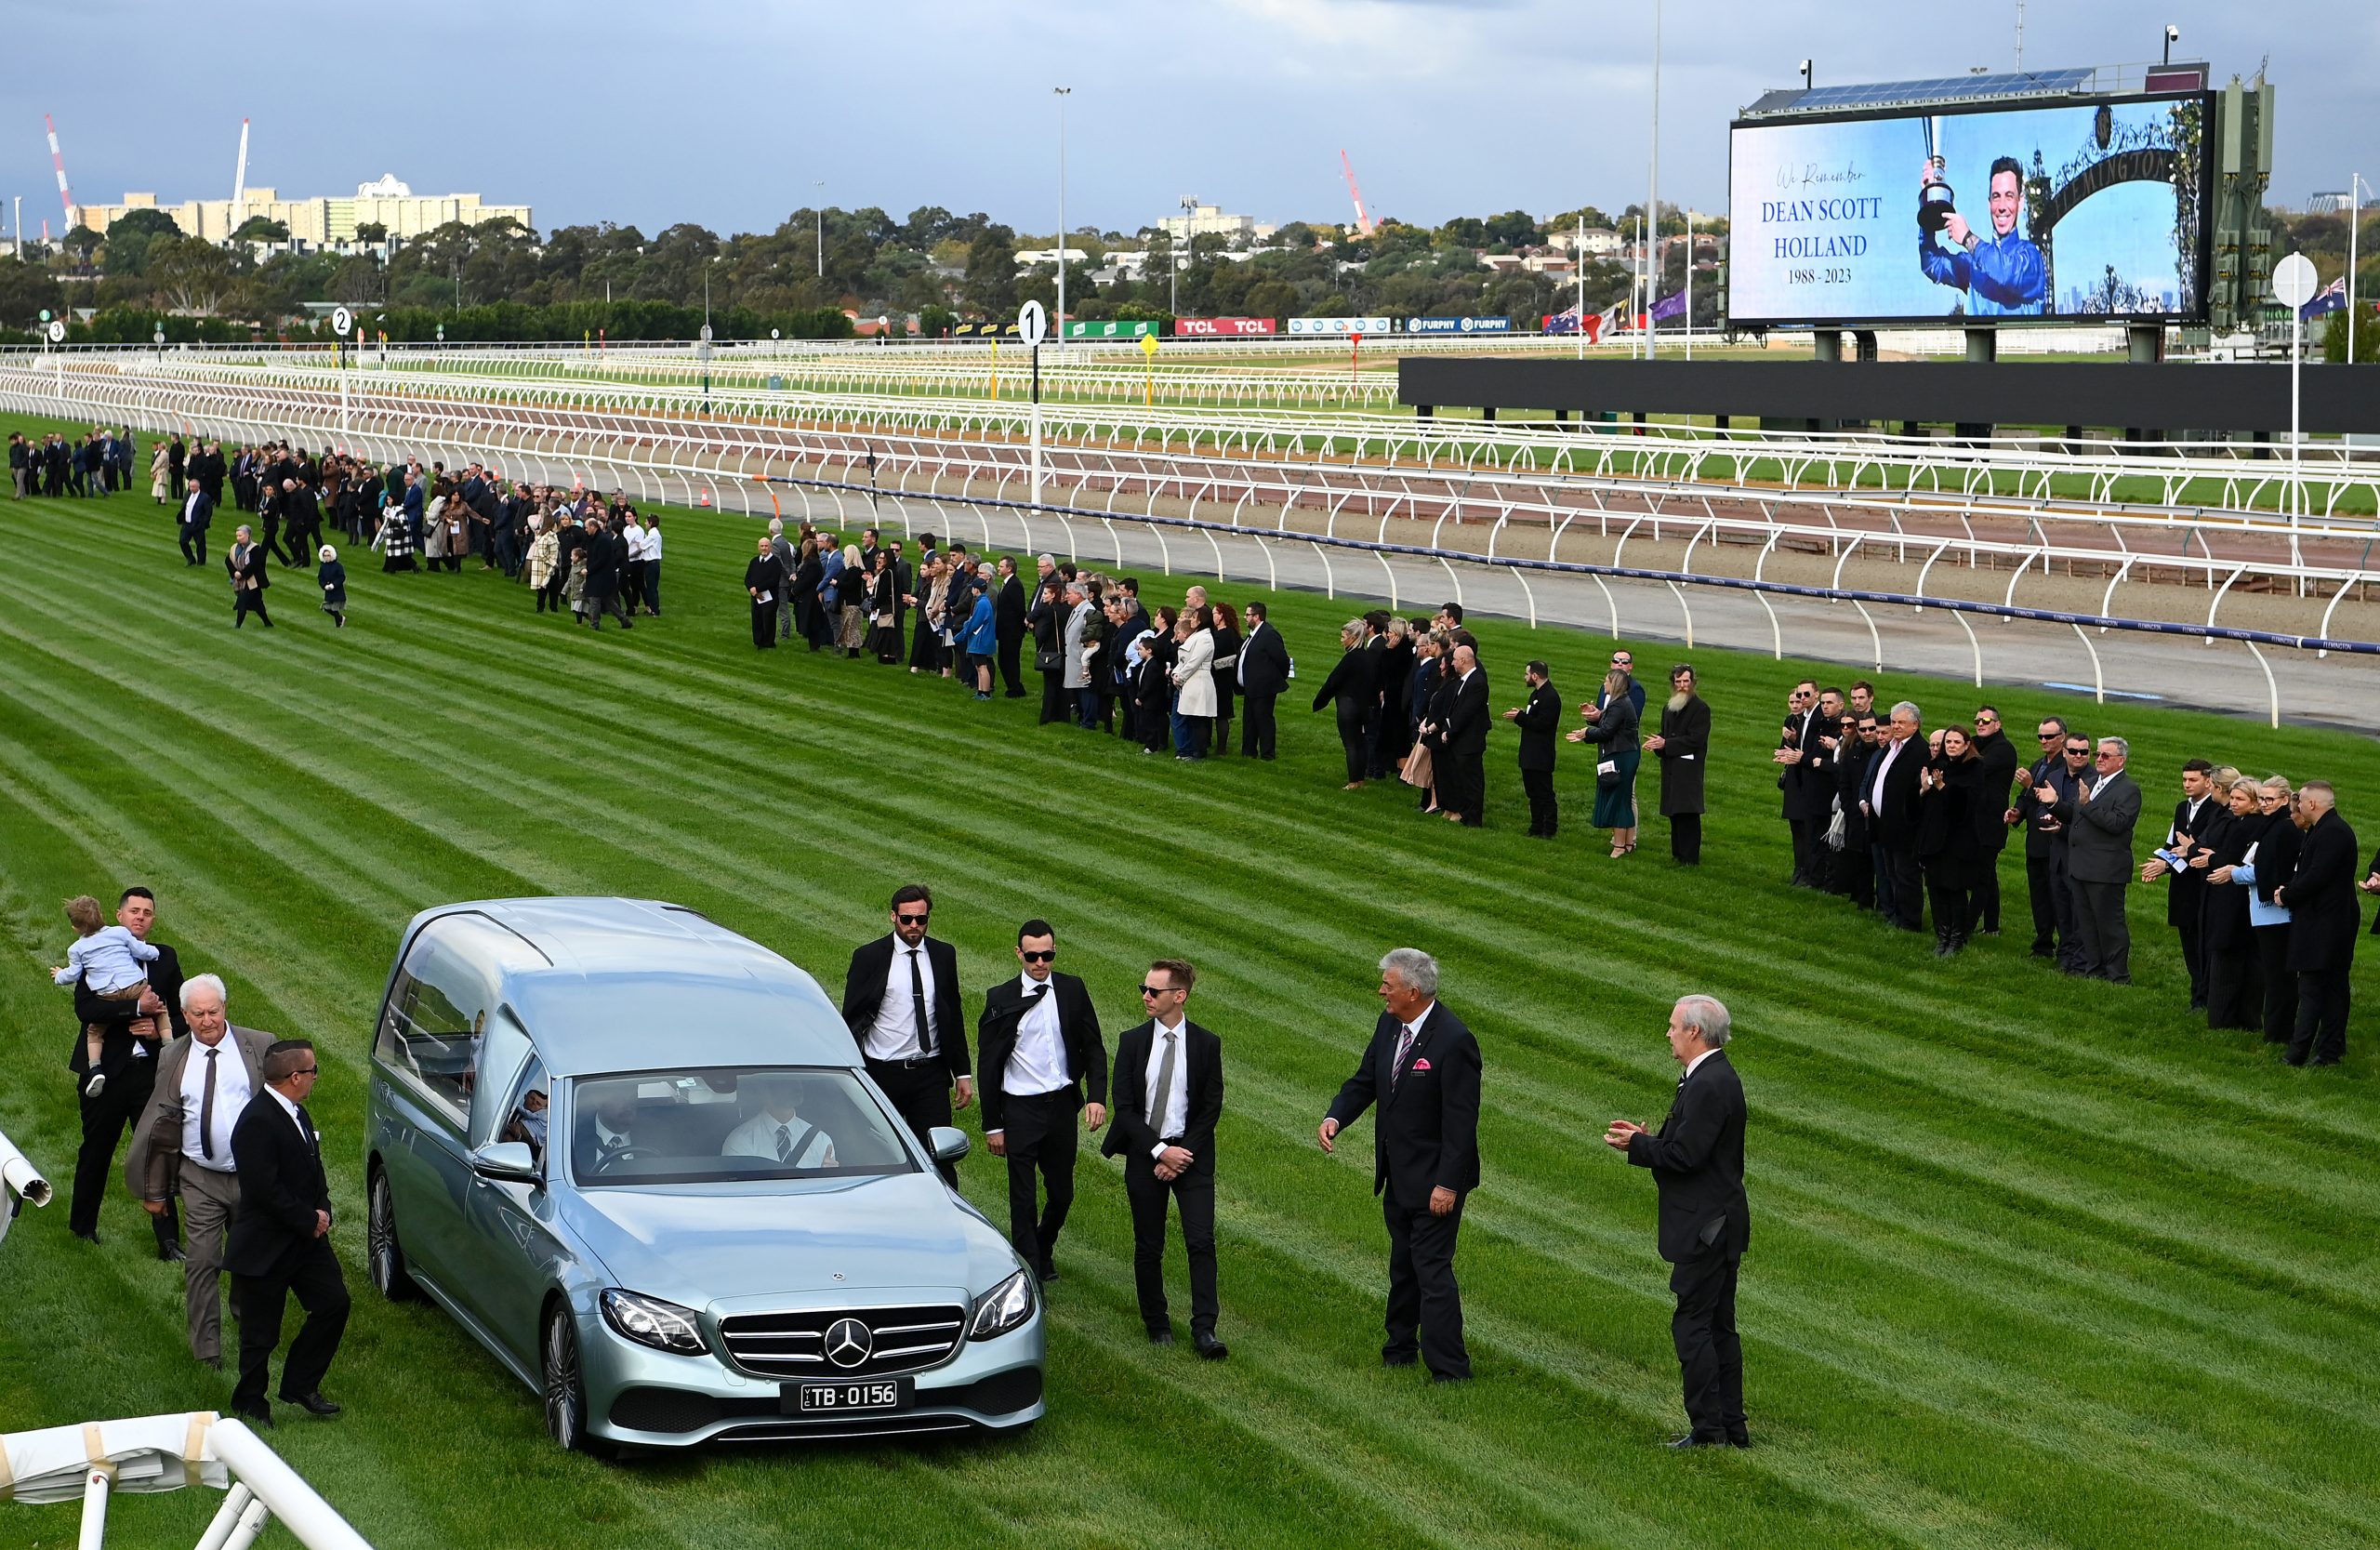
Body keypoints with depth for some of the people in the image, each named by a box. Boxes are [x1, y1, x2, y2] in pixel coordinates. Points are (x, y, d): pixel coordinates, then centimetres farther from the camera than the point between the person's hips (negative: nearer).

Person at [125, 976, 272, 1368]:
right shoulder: (174, 1059, 2)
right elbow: (160, 1126, 7)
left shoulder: (259, 1047, -2)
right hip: (200, 1178, 0)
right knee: (202, 1263, -3)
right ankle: (207, 1350, 5)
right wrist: (154, 1189, 7)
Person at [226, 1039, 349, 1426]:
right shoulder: (257, 1122, -23)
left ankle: (300, 1385, 20)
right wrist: (309, 1222, -17)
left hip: (306, 1236, 9)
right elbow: (266, 1190, -27)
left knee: (334, 1302, 5)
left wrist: (322, 1210, -1)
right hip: (265, 1248, -9)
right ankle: (250, 1405, 22)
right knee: (261, 1333, 4)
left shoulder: (297, 1113, 8)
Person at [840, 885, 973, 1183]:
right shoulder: (869, 956, -3)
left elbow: (953, 1017, 14)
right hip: (883, 1074, -2)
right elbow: (852, 1019, -1)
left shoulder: (943, 955, 7)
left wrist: (963, 1073, 11)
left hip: (930, 1073, 2)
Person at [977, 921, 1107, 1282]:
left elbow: (1093, 1047, 6)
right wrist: (992, 1125, -2)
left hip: (1062, 1104, 3)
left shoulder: (1072, 990, 1)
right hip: (1020, 1107, -3)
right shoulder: (1001, 998, -5)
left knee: (1062, 1192, 12)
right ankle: (1029, 1272, 10)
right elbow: (989, 1065, -1)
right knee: (1024, 1197, 1)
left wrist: (1097, 1096, -9)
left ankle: (1044, 1250, 38)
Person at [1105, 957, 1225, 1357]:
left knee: (1201, 1242, -10)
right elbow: (1125, 1107, -3)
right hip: (1144, 1155, 1)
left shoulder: (1206, 1045, -1)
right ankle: (1157, 1325, 19)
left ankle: (1204, 1330, -9)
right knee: (1148, 1248, 6)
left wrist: (1183, 1154, -10)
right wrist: (1160, 1151, -12)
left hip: (1191, 1155, -1)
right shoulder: (1132, 1042, 0)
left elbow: (1211, 1108, -1)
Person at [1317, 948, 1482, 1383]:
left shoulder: (1454, 1041, -23)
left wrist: (1447, 1184, -22)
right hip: (1398, 1176, 8)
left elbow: (1461, 1120, -21)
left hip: (1434, 1180, -8)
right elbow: (1365, 1082, 11)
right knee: (1402, 1266, 20)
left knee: (1432, 1269, -6)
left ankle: (1449, 1370, -1)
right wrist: (1335, 1118, -9)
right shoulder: (1389, 1025, 2)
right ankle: (1400, 1348, 34)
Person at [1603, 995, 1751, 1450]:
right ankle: (1731, 1428, 18)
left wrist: (1637, 1145, -9)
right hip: (1718, 1224, 11)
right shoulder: (1716, 1077, 13)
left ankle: (1708, 1428, -4)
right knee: (1719, 1326, 14)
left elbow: (1685, 1156, -23)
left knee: (1691, 1324, -7)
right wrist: (1648, 1138, 10)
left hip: (1707, 1228, -11)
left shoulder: (1709, 1085, -20)